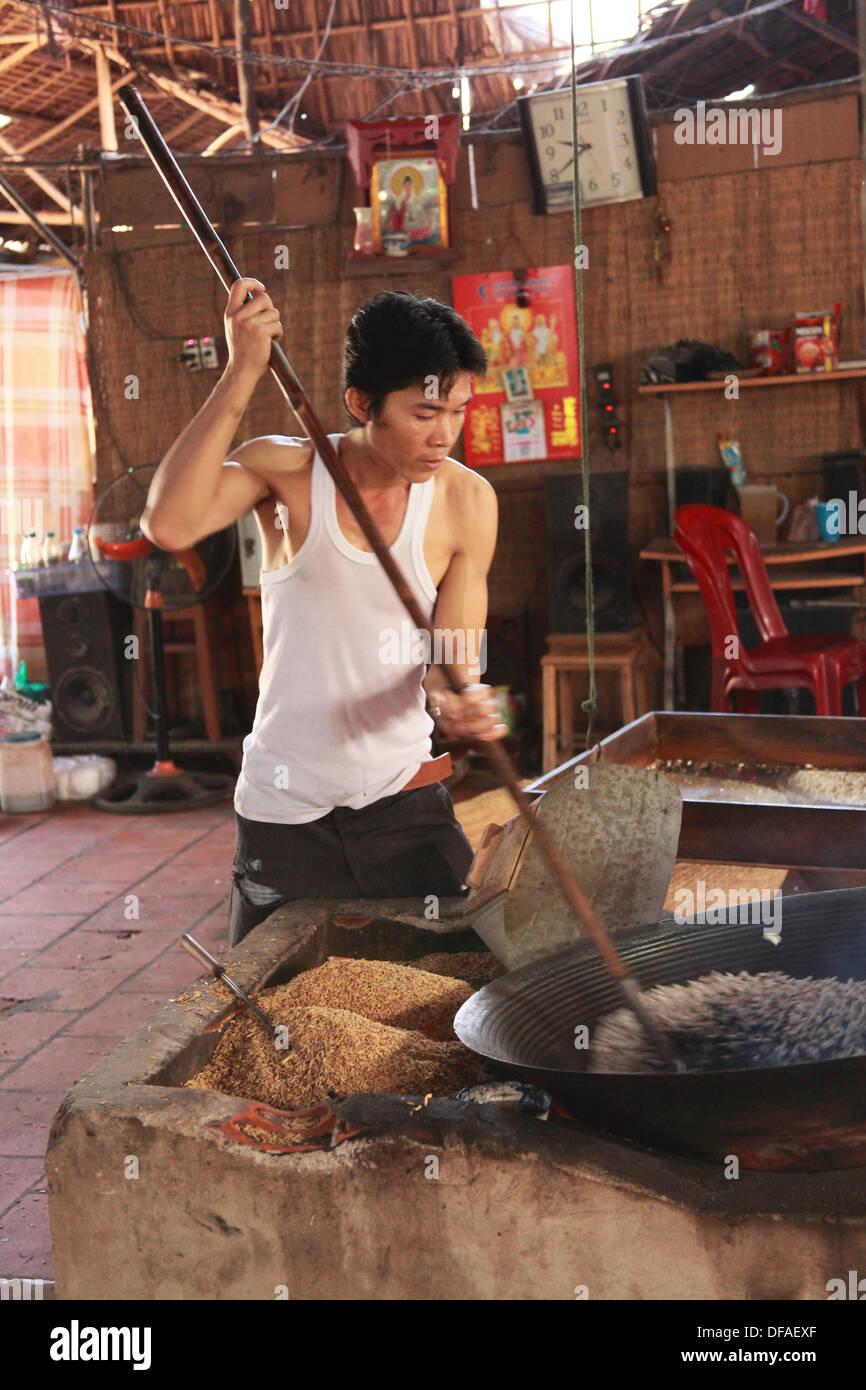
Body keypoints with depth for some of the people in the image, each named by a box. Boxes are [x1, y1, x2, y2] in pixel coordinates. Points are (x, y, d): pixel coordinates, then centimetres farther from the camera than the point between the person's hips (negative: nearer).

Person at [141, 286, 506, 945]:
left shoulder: (467, 500, -6)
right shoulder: (284, 471, -11)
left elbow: (454, 661, -6)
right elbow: (169, 525, -30)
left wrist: (453, 701, -31)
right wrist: (242, 373, -29)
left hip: (405, 798, 2)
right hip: (283, 810, -1)